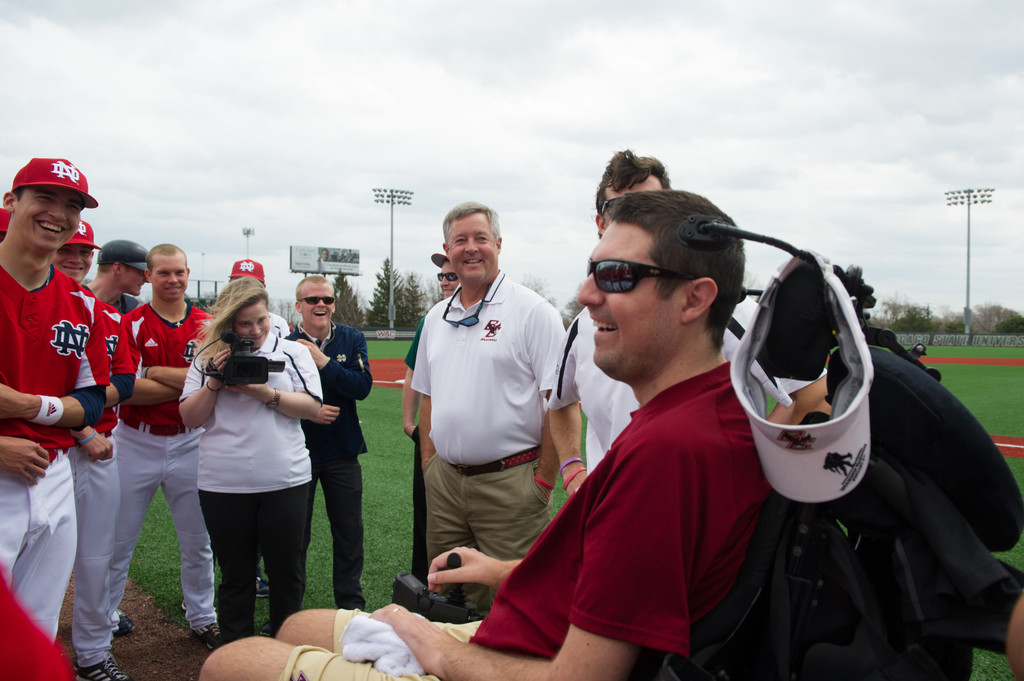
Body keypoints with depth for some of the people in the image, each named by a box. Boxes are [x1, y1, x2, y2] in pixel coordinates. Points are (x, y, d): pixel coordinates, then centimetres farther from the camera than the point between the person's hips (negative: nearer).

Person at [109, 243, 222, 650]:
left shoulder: (207, 325, 3)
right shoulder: (131, 324, -3)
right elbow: (127, 389, -14)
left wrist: (156, 372, -15)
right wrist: (186, 384, -13)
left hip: (189, 442, 2)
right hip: (136, 444, -2)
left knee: (197, 542, 12)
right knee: (117, 542, 5)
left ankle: (202, 619, 27)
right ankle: (102, 623, 22)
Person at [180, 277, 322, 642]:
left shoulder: (292, 352, 5)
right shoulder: (208, 358, 7)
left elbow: (312, 407, -3)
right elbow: (191, 418, 5)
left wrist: (268, 394, -15)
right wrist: (214, 383, -10)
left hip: (285, 481, 0)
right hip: (223, 484, 1)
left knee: (287, 571, 9)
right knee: (235, 575, 12)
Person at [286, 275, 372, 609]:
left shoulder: (352, 340, 0)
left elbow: (363, 386, -13)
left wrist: (323, 361, -19)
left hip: (342, 451, 2)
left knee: (349, 532, 8)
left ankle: (351, 605, 24)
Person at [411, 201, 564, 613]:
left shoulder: (533, 311, -7)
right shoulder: (436, 317, 14)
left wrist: (543, 480, -13)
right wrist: (429, 464, 13)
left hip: (509, 481, -6)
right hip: (444, 481, 7)